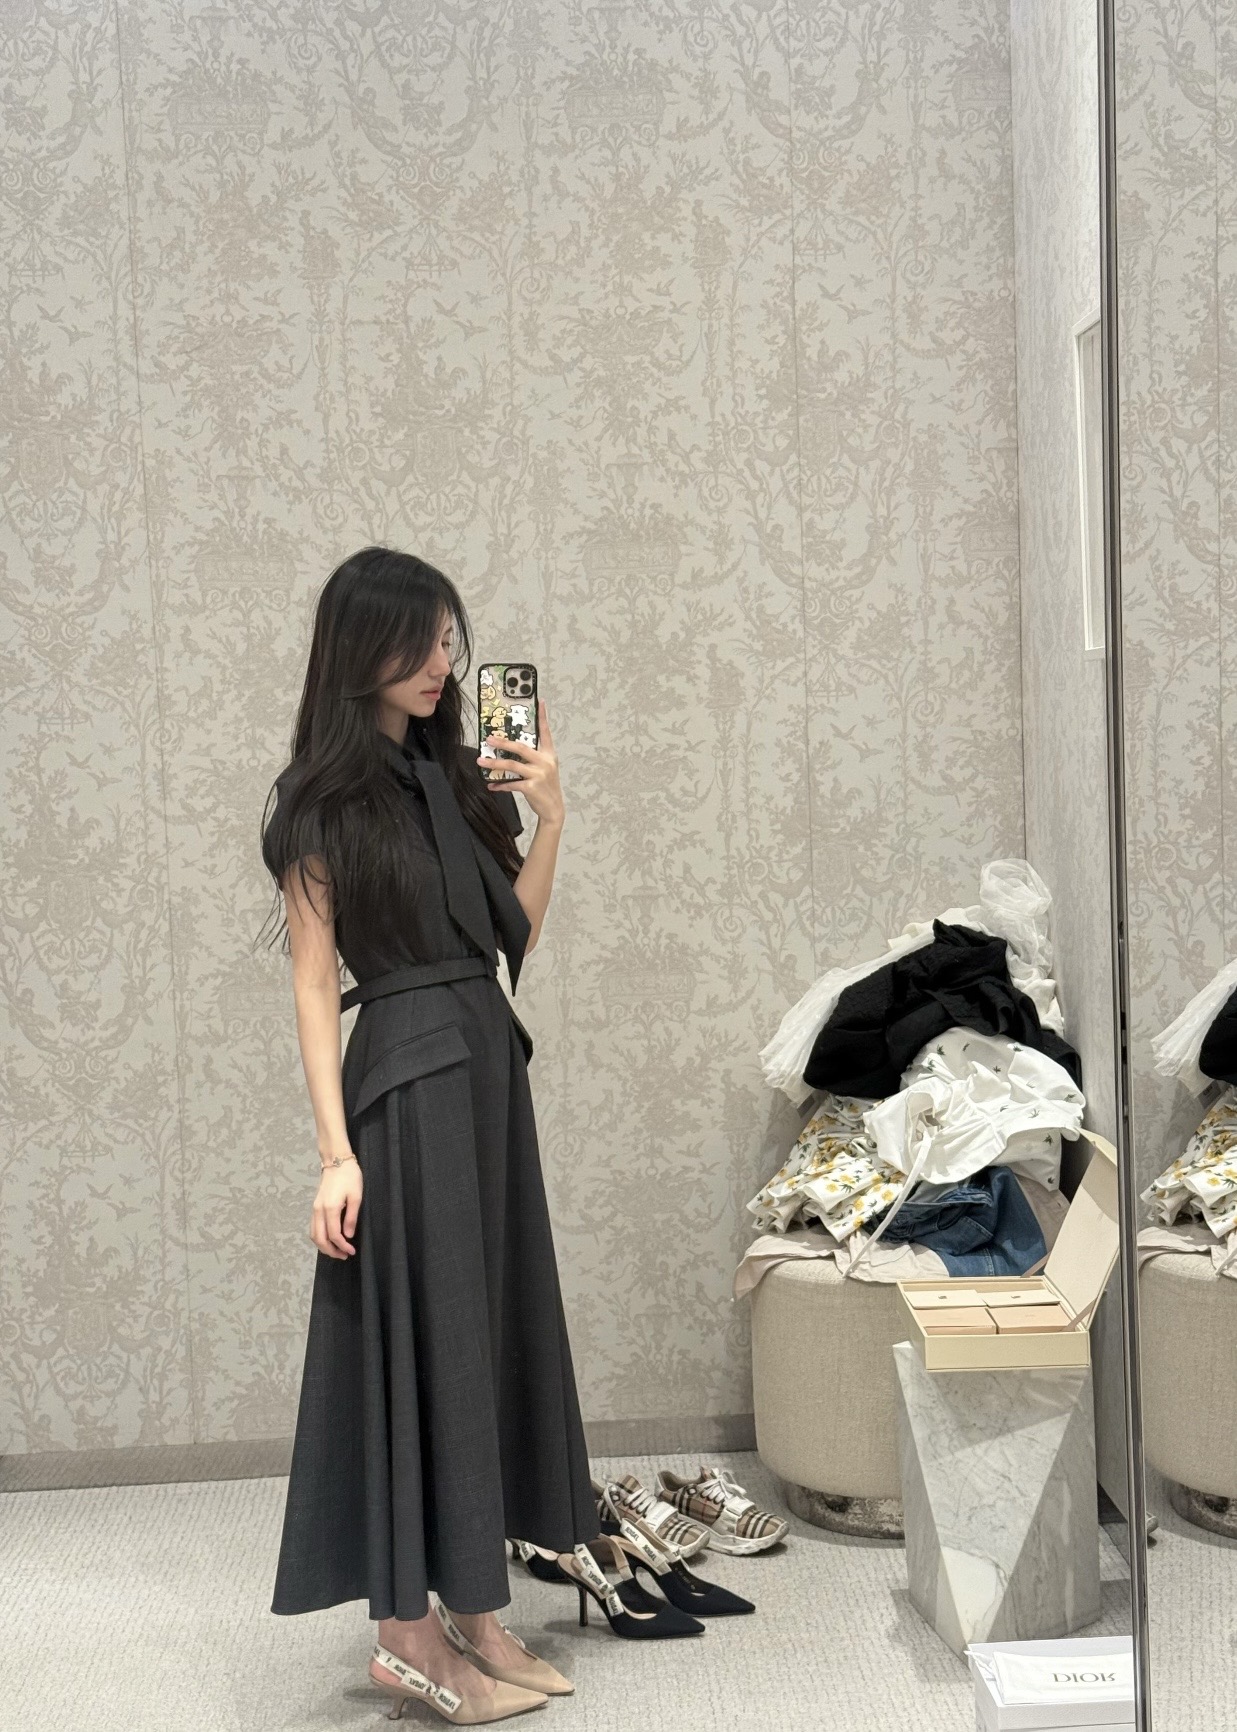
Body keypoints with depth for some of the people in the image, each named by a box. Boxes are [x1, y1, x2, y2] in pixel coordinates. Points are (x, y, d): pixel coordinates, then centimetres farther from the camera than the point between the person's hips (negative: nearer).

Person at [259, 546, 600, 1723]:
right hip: (405, 1077, -8)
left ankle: (470, 1608, 20)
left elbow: (515, 933, 12)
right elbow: (313, 981, -11)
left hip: (488, 1064, 8)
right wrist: (335, 1150, -16)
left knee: (493, 1325, 10)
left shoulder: (457, 775, 12)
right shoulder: (325, 799, -8)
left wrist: (549, 816, 1)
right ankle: (407, 1633, 6)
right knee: (422, 1335, -4)